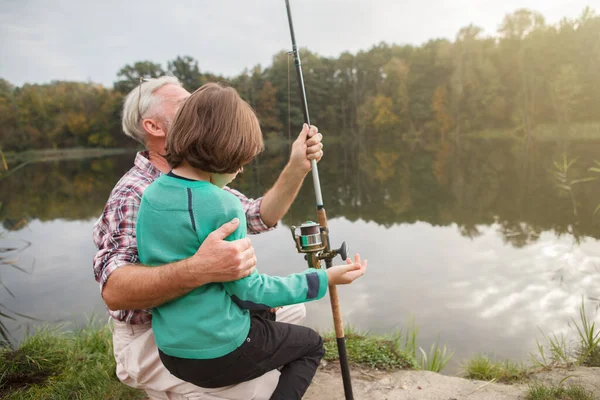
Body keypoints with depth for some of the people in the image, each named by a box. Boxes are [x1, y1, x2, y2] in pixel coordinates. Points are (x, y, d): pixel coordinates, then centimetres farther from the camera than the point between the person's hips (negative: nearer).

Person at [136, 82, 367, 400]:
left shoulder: (151, 195, -2)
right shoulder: (222, 206, -25)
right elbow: (248, 291, -17)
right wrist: (324, 279, -9)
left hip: (171, 350, 7)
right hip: (219, 353, -7)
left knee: (264, 317, 33)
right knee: (311, 344, 20)